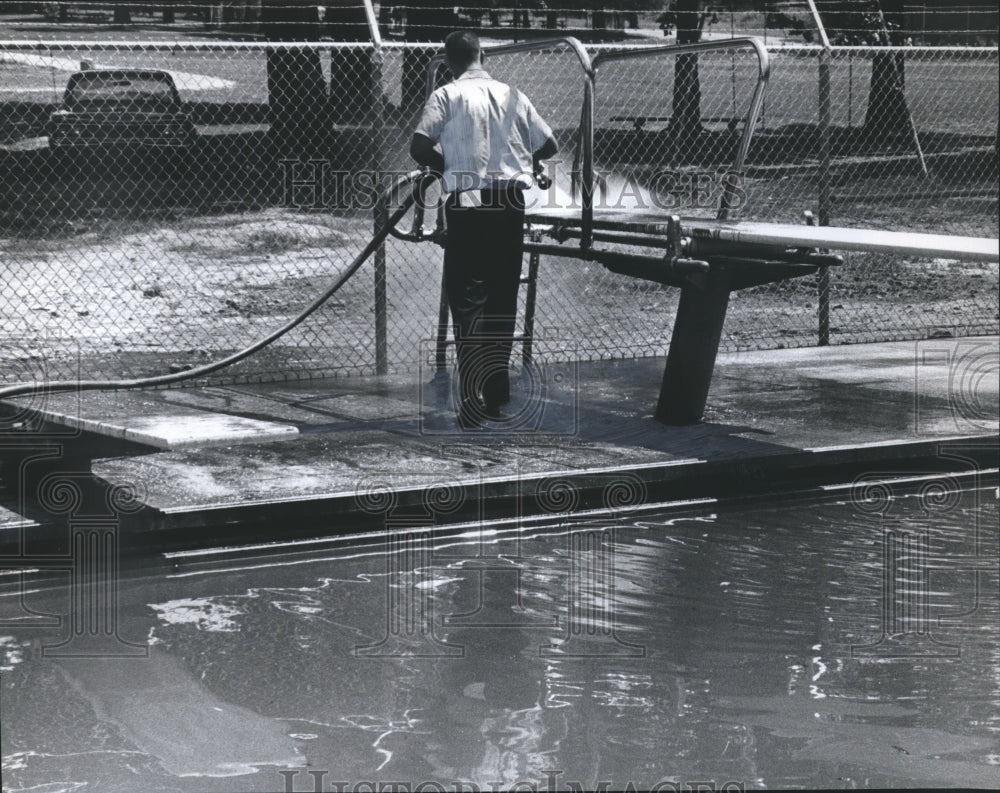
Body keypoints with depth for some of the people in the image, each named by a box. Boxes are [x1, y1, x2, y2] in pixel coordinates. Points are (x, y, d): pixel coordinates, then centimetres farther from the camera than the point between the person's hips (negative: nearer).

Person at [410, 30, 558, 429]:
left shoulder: (447, 96, -1)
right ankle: (498, 392, 19)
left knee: (466, 299, -3)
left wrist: (445, 166, 6)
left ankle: (473, 401, -12)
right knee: (502, 298, 14)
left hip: (467, 206, -3)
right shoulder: (511, 95, 9)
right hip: (510, 205, 4)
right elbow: (548, 146, 9)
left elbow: (419, 147, -13)